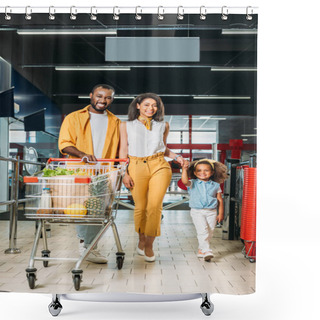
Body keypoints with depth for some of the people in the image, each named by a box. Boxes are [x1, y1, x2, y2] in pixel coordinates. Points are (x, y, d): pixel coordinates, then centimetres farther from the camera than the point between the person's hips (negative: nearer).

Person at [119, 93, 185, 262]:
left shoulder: (163, 125, 15)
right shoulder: (126, 125, 11)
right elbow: (123, 150, 8)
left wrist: (176, 156, 5)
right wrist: (125, 173, 0)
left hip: (159, 166, 1)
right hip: (136, 168, 0)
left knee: (155, 205, -12)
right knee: (140, 207, 2)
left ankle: (149, 244, 2)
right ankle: (141, 240, 26)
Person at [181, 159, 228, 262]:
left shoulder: (215, 185, 7)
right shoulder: (193, 183, 3)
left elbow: (220, 200, 9)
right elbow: (185, 181, -19)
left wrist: (220, 214, 6)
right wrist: (184, 169, -26)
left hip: (211, 212, 3)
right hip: (197, 211, -3)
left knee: (210, 232, 5)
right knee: (202, 231, -15)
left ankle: (201, 250, 22)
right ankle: (206, 251, -14)